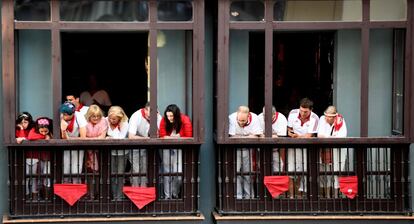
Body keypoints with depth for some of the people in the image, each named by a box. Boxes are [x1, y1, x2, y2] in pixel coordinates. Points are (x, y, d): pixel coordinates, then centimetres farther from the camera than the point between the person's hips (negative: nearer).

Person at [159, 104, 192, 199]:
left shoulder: (185, 120, -12)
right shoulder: (164, 121, -8)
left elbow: (188, 138, -13)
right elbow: (162, 136, -8)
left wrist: (171, 137, -18)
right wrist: (175, 137, -23)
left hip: (179, 149, -1)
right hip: (167, 148, 1)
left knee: (178, 173, -9)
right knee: (167, 172, -2)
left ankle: (175, 194, 10)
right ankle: (167, 196, 3)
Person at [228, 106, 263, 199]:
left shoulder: (254, 118, -14)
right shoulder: (231, 118, -20)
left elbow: (255, 137, -16)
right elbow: (232, 137, -21)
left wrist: (239, 137, -19)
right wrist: (248, 136, -17)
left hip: (248, 149, 2)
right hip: (235, 149, -2)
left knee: (248, 173, 3)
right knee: (236, 172, -9)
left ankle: (249, 196, 12)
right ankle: (237, 196, -5)